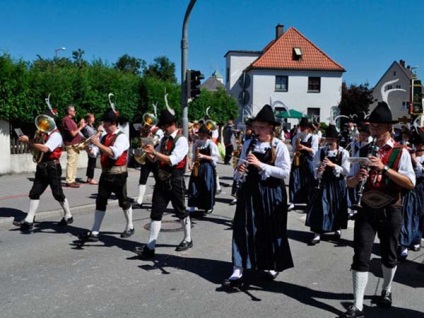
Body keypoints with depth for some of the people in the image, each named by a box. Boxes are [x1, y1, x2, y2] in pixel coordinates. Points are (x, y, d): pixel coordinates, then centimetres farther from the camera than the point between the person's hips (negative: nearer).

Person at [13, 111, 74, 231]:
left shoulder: (56, 135, -13)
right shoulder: (43, 134, 14)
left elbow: (45, 149, -27)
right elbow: (36, 148, 14)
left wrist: (28, 141, -21)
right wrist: (35, 138, -2)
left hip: (52, 168, -8)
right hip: (42, 168, 8)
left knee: (57, 193, 1)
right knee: (34, 193, 3)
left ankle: (68, 216, 19)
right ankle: (29, 220, 4)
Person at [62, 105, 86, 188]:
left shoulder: (70, 119, 17)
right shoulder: (66, 120, -15)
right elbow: (73, 133, -19)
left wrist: (79, 125, 5)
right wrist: (81, 126, -13)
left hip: (75, 145, 10)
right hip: (71, 145, -10)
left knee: (74, 163, 13)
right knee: (71, 163, -7)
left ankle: (72, 180, 20)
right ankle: (69, 181, -4)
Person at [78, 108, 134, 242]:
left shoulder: (121, 137, -11)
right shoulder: (104, 137, 11)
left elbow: (114, 153, -27)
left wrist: (99, 144, -28)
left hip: (118, 175, -6)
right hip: (105, 174, 7)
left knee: (123, 201, 6)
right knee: (100, 202, 2)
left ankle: (130, 227, 25)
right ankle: (94, 232, 3)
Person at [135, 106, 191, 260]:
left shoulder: (181, 140, -13)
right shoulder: (164, 139, 11)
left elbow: (173, 160, -24)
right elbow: (154, 158, 12)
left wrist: (155, 152, -26)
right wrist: (148, 152, -9)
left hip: (175, 181, -7)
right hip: (162, 180, 7)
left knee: (181, 212, 11)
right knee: (156, 213, 1)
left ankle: (187, 240, 31)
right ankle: (150, 247, 2)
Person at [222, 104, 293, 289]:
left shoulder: (279, 146, -7)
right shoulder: (248, 144, 5)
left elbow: (285, 172, -14)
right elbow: (242, 169, 12)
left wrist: (261, 165, -20)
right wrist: (240, 170, -12)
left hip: (271, 192, -3)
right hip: (250, 190, 3)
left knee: (271, 230, 10)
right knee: (244, 229, -2)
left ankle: (272, 266, 32)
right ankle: (238, 272, 1)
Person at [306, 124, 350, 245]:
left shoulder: (343, 152, -6)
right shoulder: (320, 151, -2)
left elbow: (346, 170, -11)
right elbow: (315, 168, -1)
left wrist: (333, 165, -21)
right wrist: (318, 170, -23)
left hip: (338, 184, 0)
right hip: (324, 183, 0)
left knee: (337, 207, 11)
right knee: (320, 207, -5)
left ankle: (337, 228, 35)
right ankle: (317, 233, 0)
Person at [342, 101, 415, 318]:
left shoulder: (401, 152, -6)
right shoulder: (364, 151, 4)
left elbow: (410, 183, -16)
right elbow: (349, 183, 5)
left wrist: (384, 168, -25)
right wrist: (357, 178, -19)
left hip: (390, 212, -2)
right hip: (367, 210, 2)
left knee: (388, 255, 16)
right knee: (361, 256, -4)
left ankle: (386, 291, 41)